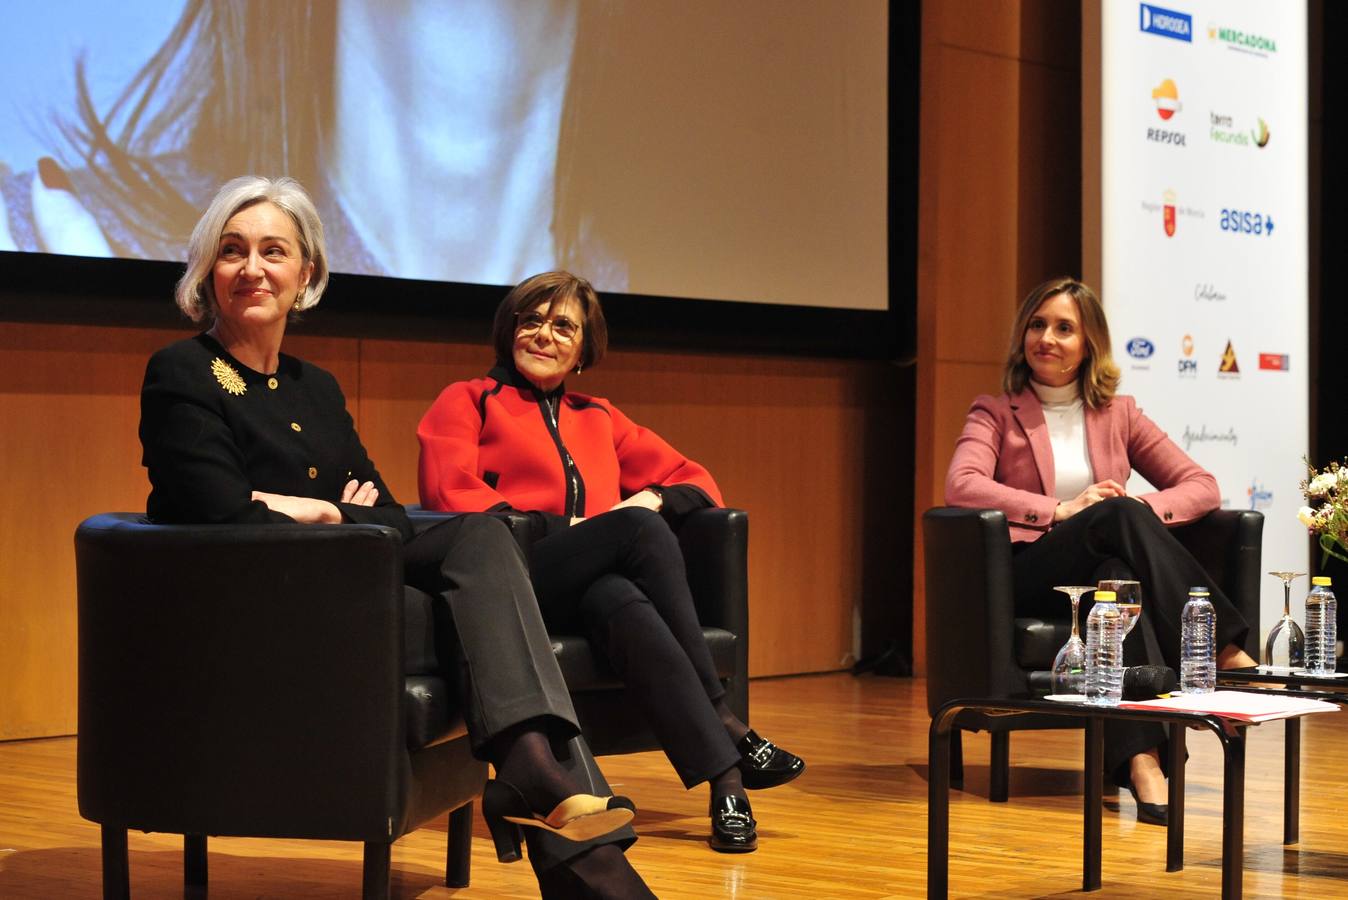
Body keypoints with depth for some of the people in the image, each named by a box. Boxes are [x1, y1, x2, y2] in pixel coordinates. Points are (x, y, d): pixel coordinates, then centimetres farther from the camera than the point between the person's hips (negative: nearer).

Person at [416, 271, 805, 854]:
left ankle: (721, 781, -43)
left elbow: (694, 480, 23)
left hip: (594, 580, 4)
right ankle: (727, 731, -33)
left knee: (624, 606, -36)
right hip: (521, 583, -4)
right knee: (640, 528, -31)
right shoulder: (467, 402, 16)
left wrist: (651, 498, -2)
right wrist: (558, 528, -12)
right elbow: (449, 496, -3)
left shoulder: (599, 418, 30)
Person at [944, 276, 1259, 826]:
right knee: (1119, 516, -32)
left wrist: (1147, 508, -9)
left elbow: (1202, 486, 13)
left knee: (1116, 575, -37)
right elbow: (961, 487, -11)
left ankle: (1139, 759, -51)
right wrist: (1061, 510, -19)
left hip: (1107, 566, 3)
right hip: (1027, 576, -3)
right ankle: (1225, 654, -39)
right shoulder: (995, 413, 11)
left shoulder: (1118, 414, 20)